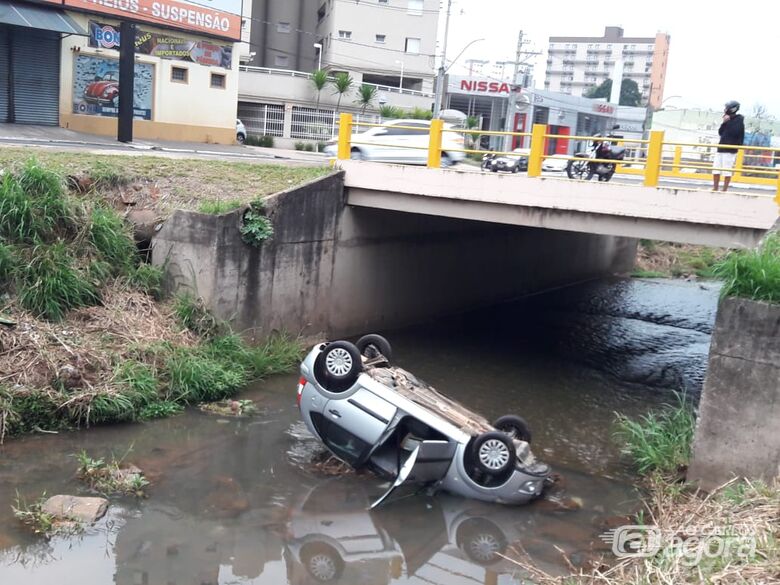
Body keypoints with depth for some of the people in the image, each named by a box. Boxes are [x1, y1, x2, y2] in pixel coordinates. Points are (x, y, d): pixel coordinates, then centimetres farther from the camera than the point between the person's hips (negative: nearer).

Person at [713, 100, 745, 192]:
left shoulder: (739, 120, -5)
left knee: (727, 170, -7)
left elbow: (735, 132, -17)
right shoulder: (728, 120, 18)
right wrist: (724, 122, 0)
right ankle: (715, 188, 15)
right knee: (716, 168, 8)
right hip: (721, 148, 8)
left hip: (730, 150, -8)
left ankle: (725, 189, -2)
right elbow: (720, 132, 13)